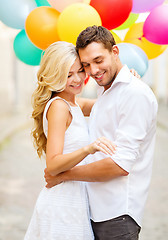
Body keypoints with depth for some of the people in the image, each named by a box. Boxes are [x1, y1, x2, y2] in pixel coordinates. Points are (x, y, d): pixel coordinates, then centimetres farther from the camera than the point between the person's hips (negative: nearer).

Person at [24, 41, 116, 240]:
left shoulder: (74, 104, 12)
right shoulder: (58, 106, -16)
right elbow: (53, 165, -23)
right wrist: (88, 149, -38)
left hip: (73, 200, 9)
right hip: (62, 206, -9)